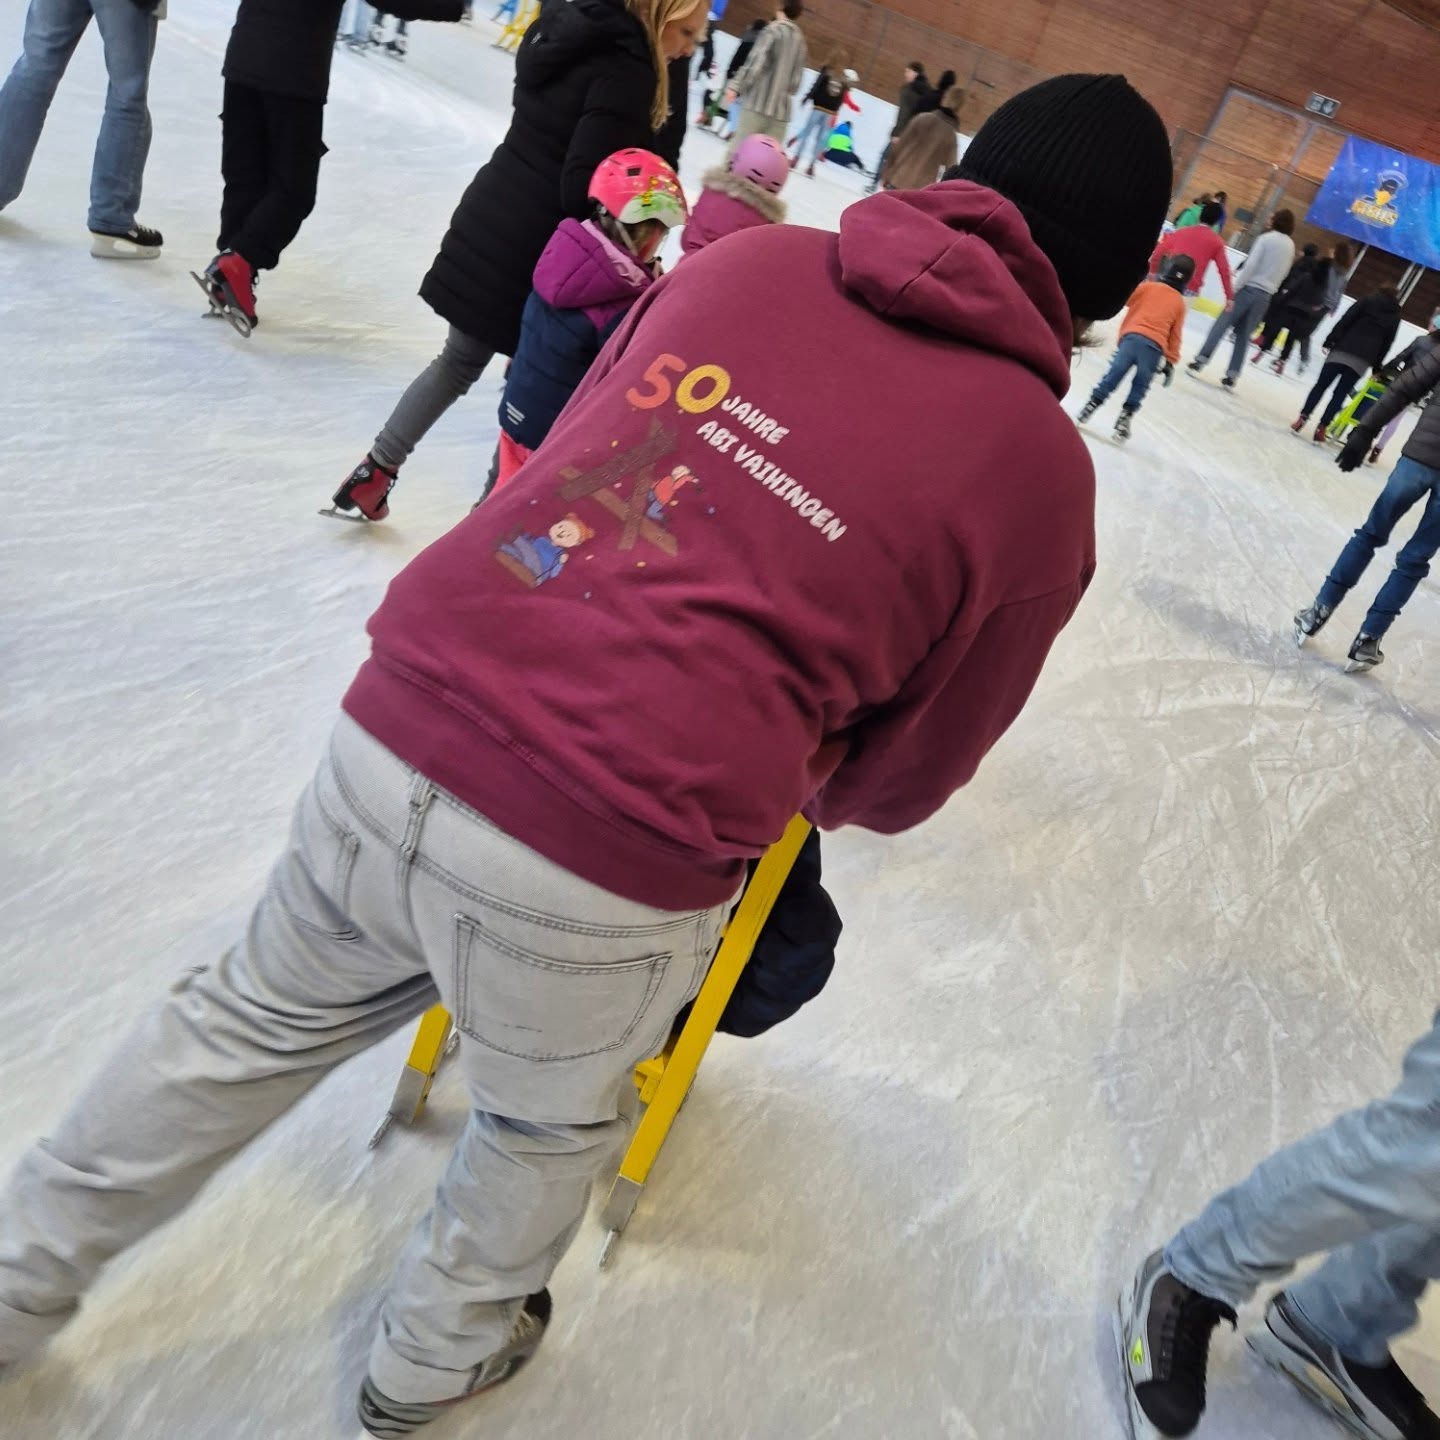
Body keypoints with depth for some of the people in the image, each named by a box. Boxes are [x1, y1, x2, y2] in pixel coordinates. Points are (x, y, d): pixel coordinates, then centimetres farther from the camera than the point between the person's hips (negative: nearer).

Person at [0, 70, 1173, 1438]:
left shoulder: (743, 255, 7)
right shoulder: (1044, 469, -2)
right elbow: (903, 777, 6)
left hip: (395, 729, 4)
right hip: (605, 879, -3)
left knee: (253, 1023, 31)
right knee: (553, 1126, 30)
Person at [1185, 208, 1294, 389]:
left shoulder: (1266, 238, -6)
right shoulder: (1290, 246, 13)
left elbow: (1250, 265, -13)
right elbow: (1282, 273, 14)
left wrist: (1234, 290, -12)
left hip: (1249, 289, -5)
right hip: (1266, 296, 5)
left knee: (1221, 324, 1)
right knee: (1244, 335, 8)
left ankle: (1200, 361, -4)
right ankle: (1232, 376, 5)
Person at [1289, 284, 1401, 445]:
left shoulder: (1368, 300, 8)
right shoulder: (1395, 316, 15)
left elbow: (1345, 320, -3)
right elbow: (1387, 344, 13)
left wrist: (1330, 341, -4)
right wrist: (1376, 367, 16)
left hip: (1344, 349, -2)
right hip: (1363, 360, 2)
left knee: (1321, 385, 3)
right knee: (1341, 394, 3)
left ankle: (1303, 418, -6)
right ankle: (1322, 428, -4)